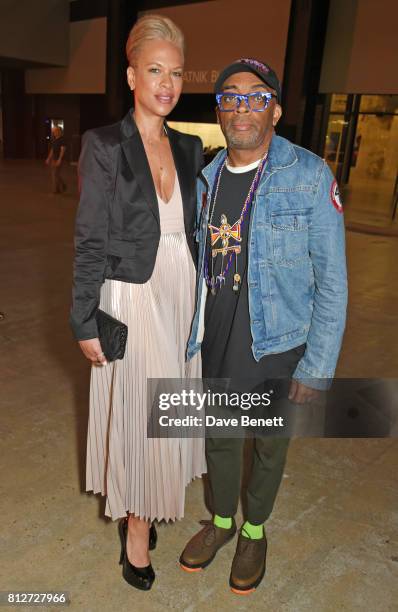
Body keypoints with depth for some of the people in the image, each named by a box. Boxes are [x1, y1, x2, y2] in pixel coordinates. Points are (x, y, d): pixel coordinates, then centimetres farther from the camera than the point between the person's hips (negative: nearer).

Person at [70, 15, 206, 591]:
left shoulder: (190, 148, 7)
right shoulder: (104, 145, -8)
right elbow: (89, 241, -9)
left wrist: (201, 300, 12)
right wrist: (85, 322, -9)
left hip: (183, 295, 5)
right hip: (132, 298, -5)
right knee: (135, 410, 6)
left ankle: (140, 506, 37)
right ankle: (136, 525, 28)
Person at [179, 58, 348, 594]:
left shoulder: (309, 176, -13)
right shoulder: (206, 178, 2)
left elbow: (332, 282, -13)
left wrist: (317, 368, -14)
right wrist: (190, 336, 11)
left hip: (277, 347, -4)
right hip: (217, 345, 4)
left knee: (269, 446, 18)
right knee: (219, 439, 21)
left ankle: (254, 530, 45)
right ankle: (221, 521, 48)